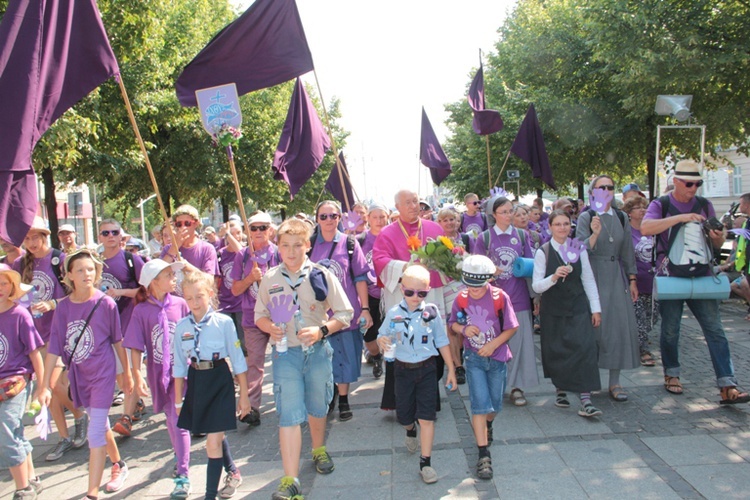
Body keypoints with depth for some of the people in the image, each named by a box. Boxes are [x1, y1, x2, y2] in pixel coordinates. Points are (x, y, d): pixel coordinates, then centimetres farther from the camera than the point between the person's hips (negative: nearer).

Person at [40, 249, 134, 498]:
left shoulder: (106, 304, -13)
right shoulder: (63, 307, -6)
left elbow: (118, 341, -3)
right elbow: (54, 347, -4)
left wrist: (126, 372, 5)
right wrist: (45, 385, -4)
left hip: (102, 374, -4)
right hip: (79, 376, 4)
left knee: (95, 433, -4)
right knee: (101, 425, 21)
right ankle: (119, 465, 44)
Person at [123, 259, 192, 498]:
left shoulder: (180, 304, -5)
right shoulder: (141, 310, -7)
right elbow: (135, 347, -4)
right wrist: (137, 376, -8)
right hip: (158, 373, 2)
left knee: (179, 420, -5)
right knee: (171, 419, 19)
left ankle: (183, 476, 1)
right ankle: (180, 458, 43)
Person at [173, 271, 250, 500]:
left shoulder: (224, 322, -11)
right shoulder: (181, 326, 0)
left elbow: (237, 360, -5)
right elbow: (179, 365, 7)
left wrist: (244, 395, -2)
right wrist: (178, 400, 9)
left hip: (220, 382, -4)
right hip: (195, 383, 4)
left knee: (213, 443, -4)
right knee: (216, 435, 20)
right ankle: (232, 472, 46)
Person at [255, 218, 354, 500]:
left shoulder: (321, 276, -6)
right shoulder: (270, 279, -1)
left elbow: (345, 314, -4)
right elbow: (259, 315, 9)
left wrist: (321, 330, -19)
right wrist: (270, 327, -13)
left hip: (318, 351, 1)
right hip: (285, 353, 0)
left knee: (317, 407, 18)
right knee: (289, 415, -4)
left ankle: (319, 450, 46)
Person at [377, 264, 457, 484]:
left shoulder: (432, 311, -7)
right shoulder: (393, 313, -6)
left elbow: (442, 342, 2)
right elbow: (382, 336, 0)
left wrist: (451, 370, 4)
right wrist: (381, 342, -26)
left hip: (426, 369, -1)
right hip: (403, 369, 1)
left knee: (426, 416, -3)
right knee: (403, 415, 13)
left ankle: (425, 462, 7)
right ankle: (411, 431, 49)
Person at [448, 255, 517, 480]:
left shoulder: (500, 297, -15)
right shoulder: (461, 299, -8)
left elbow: (511, 328, -8)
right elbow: (452, 324, 5)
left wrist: (493, 344, -19)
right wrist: (464, 329, -17)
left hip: (497, 357, 0)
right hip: (474, 358, 0)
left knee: (494, 405, 15)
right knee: (480, 405, -6)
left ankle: (487, 425, 49)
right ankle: (484, 455, 0)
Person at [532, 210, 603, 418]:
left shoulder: (579, 249, 4)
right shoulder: (543, 252, -4)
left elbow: (589, 280, 8)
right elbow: (536, 285, -8)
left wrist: (595, 308, 5)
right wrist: (554, 277, -26)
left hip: (578, 308, 1)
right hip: (553, 309, -1)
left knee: (584, 348, -11)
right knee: (556, 351, 6)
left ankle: (586, 401, -10)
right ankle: (561, 391, 28)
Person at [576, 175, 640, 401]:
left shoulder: (621, 218, 9)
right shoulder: (586, 218, -3)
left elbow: (628, 251, 13)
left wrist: (632, 279, 10)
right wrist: (595, 234, -29)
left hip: (616, 277, 4)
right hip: (593, 277, -4)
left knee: (620, 325, -1)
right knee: (594, 325, -3)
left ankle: (614, 382, 6)